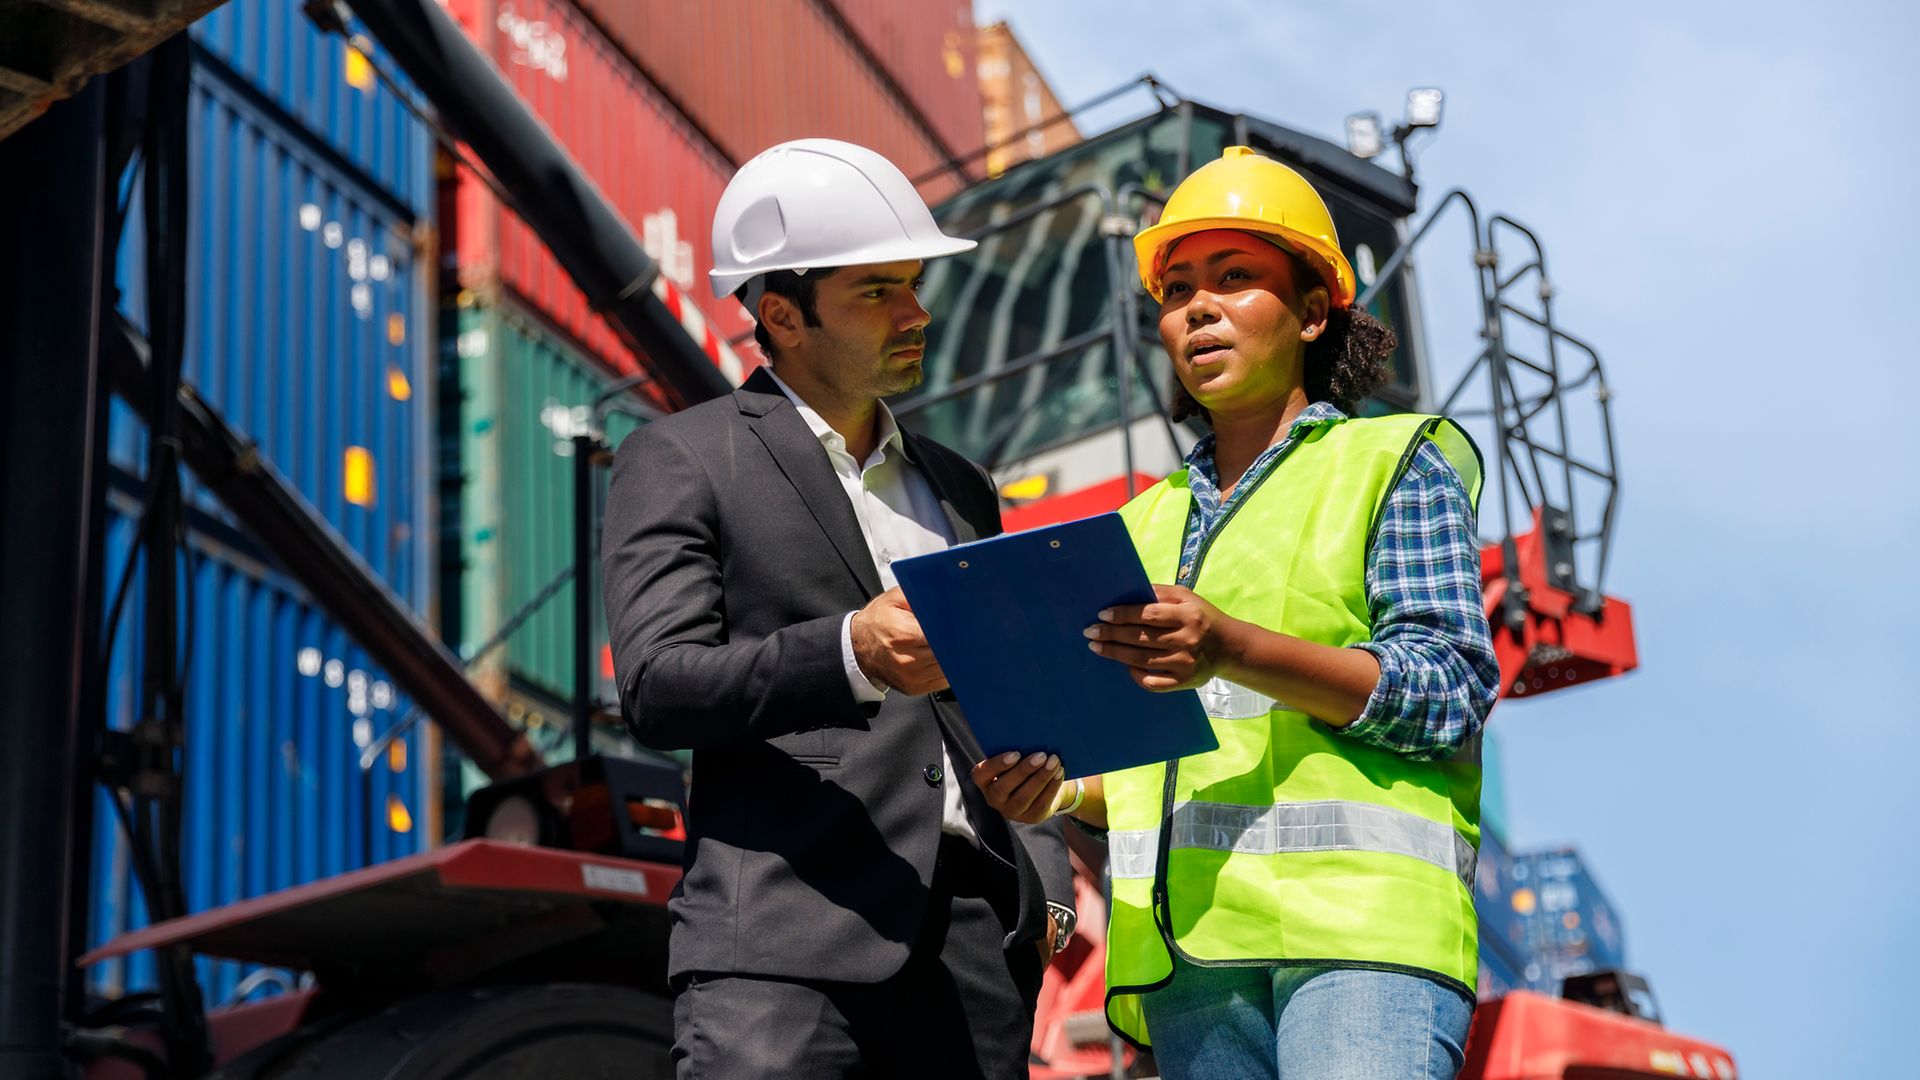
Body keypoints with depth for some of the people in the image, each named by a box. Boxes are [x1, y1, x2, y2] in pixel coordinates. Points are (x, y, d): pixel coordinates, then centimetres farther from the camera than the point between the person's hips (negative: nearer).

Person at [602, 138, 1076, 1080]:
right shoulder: (679, 461, 5)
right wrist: (849, 655, -24)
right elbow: (656, 689, -8)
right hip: (782, 937, -5)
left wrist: (1045, 883, 10)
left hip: (977, 939, 5)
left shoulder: (957, 488, 23)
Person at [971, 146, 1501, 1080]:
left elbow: (1453, 691, -4)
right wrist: (1065, 791, 3)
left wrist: (1234, 650, -18)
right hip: (1190, 942, 5)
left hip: (1359, 922, -5)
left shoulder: (1396, 461, 9)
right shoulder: (1151, 520, 25)